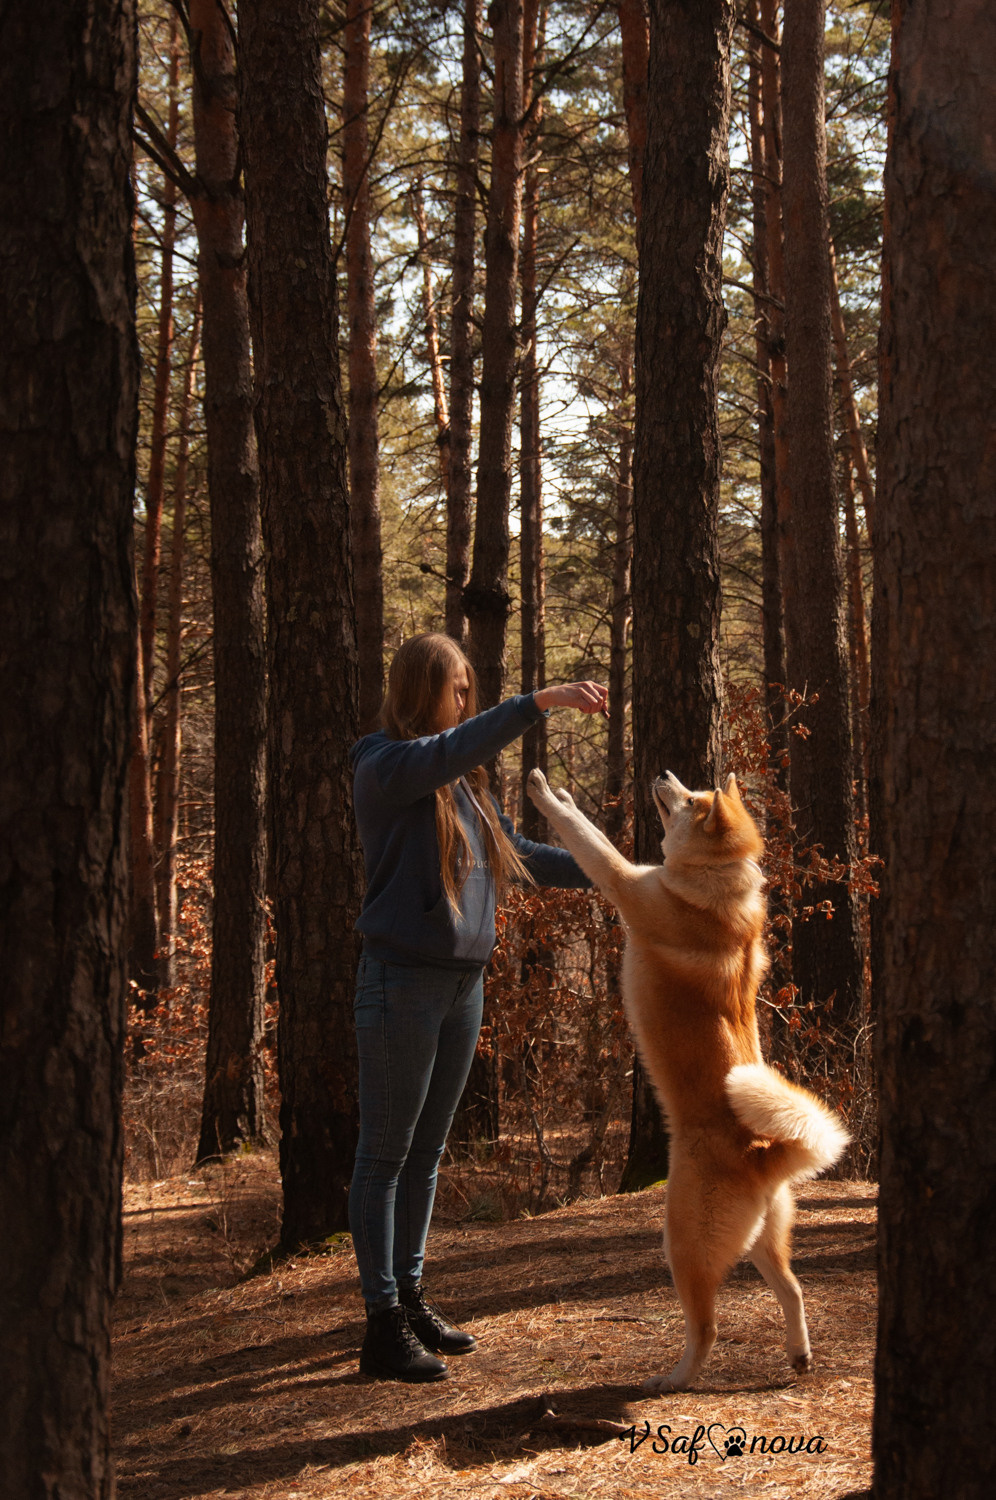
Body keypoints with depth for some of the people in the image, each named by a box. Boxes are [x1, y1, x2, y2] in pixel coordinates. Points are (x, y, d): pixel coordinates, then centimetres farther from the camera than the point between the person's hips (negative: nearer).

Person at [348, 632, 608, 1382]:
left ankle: (411, 1296, 25)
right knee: (386, 1155, -3)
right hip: (402, 982, -8)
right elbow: (450, 747, -29)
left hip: (463, 982, 8)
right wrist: (540, 702, -35)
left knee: (426, 1151, 15)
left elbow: (516, 853, 23)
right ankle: (383, 1325, -1)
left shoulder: (465, 780, 14)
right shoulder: (384, 768, -9)